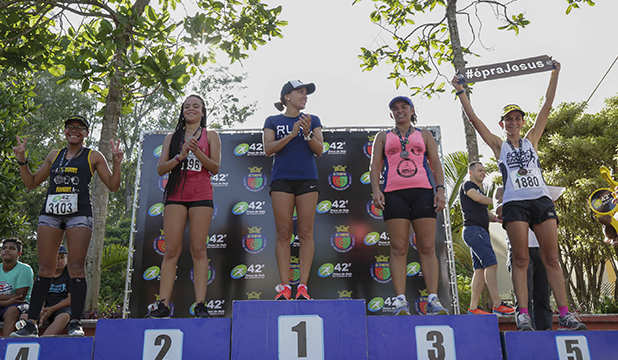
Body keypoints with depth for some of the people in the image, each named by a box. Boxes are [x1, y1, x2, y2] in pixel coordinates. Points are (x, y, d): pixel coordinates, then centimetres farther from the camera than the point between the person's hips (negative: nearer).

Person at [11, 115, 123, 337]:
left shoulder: (93, 156, 11)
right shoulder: (54, 156, 20)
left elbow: (113, 186, 7)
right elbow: (31, 183, 24)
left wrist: (117, 164, -7)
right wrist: (22, 160, 12)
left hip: (79, 214, -3)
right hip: (50, 212, 3)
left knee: (76, 268, -9)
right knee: (45, 269, 1)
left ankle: (75, 323, -6)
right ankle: (31, 324, 5)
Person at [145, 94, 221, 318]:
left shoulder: (210, 136, 12)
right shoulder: (172, 138, 17)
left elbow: (215, 168, 3)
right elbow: (160, 169, 9)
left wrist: (197, 152, -12)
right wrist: (181, 156, -7)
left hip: (201, 196, -2)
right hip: (175, 195, 2)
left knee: (198, 250, -6)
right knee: (171, 250, -3)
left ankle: (200, 305, -5)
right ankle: (163, 305, -2)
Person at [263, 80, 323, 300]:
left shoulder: (312, 120, 16)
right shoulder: (273, 121, 13)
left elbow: (319, 151, 7)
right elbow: (268, 149, 1)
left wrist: (307, 134, -11)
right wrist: (291, 135, -11)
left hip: (307, 179, 1)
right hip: (282, 179, -1)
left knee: (305, 233, -5)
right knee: (283, 233, -5)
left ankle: (302, 287, -2)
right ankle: (284, 287, -1)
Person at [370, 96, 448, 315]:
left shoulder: (424, 135, 20)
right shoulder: (383, 137, 19)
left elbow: (435, 164, 13)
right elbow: (375, 166, 11)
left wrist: (440, 189, -2)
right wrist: (376, 190, -6)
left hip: (423, 191, 1)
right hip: (394, 194, 0)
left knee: (428, 247, -5)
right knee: (398, 248, -6)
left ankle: (433, 300, -4)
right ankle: (401, 301, -7)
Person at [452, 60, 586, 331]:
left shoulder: (531, 139, 19)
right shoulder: (499, 145, 13)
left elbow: (547, 107, 19)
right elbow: (474, 119, 9)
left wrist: (555, 75, 20)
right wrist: (460, 92, 9)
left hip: (542, 200, 3)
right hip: (515, 204, -2)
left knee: (551, 259, -1)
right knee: (520, 259, -7)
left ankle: (565, 314, -1)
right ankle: (523, 315, -8)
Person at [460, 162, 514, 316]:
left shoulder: (480, 190, 29)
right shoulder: (467, 185, 4)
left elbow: (487, 214, 24)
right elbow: (478, 198, -16)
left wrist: (496, 218, 4)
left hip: (481, 231, 9)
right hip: (473, 229, -9)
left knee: (480, 269, 2)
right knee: (491, 264, -17)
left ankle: (473, 307, 1)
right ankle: (497, 305, -19)